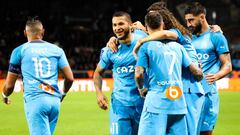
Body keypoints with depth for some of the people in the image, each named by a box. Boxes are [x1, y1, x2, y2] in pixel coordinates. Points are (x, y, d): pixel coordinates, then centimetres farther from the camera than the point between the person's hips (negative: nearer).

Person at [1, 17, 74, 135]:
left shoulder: (19, 51, 7)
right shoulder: (57, 50, 14)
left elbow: (9, 85, 7)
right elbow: (70, 78, 7)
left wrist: (5, 96, 30)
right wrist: (63, 93, 28)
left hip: (35, 100, -4)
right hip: (55, 101, 4)